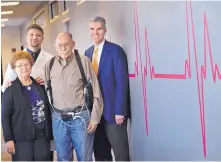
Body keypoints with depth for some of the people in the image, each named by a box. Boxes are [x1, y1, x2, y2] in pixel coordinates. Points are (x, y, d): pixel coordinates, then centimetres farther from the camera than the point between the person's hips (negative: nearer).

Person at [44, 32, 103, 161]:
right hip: (58, 119, 3)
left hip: (81, 117, -3)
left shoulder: (83, 61, -5)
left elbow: (95, 91, -4)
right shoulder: (50, 65, 6)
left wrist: (94, 118, -6)